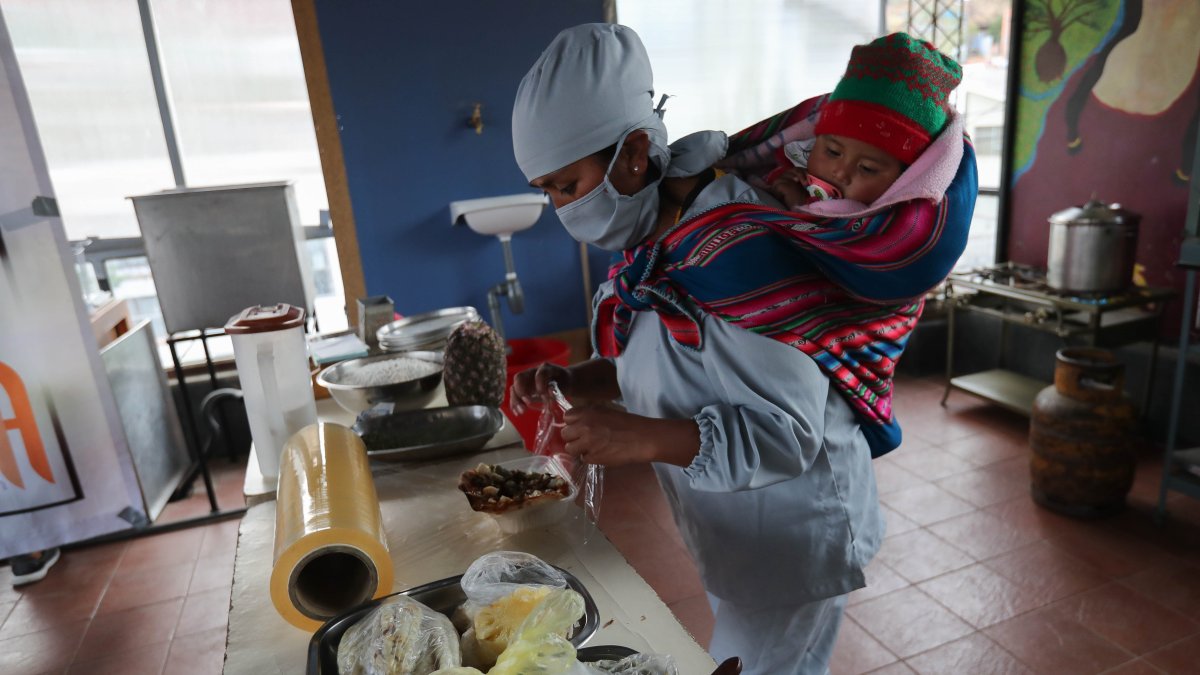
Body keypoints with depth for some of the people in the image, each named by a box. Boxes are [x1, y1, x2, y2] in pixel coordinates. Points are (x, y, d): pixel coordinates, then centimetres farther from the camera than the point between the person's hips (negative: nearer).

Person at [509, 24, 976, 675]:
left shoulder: (738, 249, -30)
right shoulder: (654, 239, -2)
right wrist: (572, 381, -7)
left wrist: (640, 437, -34)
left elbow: (788, 435, -29)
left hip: (791, 540, -8)